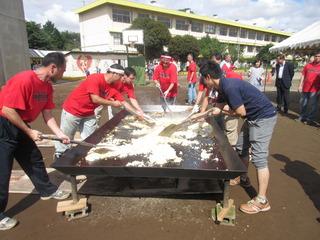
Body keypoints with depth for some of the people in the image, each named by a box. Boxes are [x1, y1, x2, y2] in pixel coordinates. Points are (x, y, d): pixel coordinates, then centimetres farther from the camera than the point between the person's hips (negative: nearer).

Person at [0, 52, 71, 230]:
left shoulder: (47, 86, 1)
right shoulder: (24, 80, -27)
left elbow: (47, 115, 4)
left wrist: (60, 134, -4)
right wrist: (29, 132, -19)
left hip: (18, 127, 9)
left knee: (34, 159, 17)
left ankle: (47, 190, 35)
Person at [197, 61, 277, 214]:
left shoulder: (229, 87, -25)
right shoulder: (223, 87, 6)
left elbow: (241, 112, -20)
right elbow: (217, 109, 16)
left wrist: (226, 110, -4)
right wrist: (200, 115, 17)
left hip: (264, 117, -10)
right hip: (253, 118, 10)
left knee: (259, 157, -9)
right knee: (241, 148, 18)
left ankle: (262, 201, -1)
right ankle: (243, 178, 38)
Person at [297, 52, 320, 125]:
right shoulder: (308, 65, 7)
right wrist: (300, 85, 2)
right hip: (305, 88, 3)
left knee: (313, 105, 4)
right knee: (303, 103, 12)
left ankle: (311, 119, 16)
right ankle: (303, 117, 29)